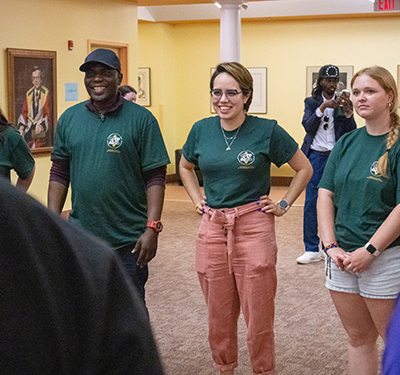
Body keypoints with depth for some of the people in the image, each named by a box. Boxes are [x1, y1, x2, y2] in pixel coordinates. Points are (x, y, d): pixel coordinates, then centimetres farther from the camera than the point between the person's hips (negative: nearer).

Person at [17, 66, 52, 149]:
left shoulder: (46, 93, -2)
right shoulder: (28, 94, 11)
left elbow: (48, 113, -4)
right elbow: (24, 111, 9)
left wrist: (41, 125, -17)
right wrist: (22, 126, -5)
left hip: (42, 128, -3)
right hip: (29, 127, 4)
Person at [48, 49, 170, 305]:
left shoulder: (141, 119, -5)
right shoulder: (70, 118, 6)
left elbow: (156, 178, -7)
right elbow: (59, 173, 10)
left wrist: (152, 228, -14)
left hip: (129, 240, -4)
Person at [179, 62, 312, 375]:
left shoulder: (267, 131, -6)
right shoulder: (202, 130, 4)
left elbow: (304, 169, 6)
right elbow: (185, 167, 24)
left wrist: (284, 205, 1)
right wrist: (197, 200, 13)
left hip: (254, 227, -3)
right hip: (212, 228, 3)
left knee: (259, 313, 3)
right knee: (219, 314, 12)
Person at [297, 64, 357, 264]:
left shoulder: (344, 103, 8)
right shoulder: (311, 102, 8)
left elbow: (351, 133, 1)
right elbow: (308, 126, -6)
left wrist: (348, 111, -15)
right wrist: (323, 108, -17)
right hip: (316, 156, 0)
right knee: (311, 203, -2)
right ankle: (312, 249, 6)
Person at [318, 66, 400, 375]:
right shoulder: (347, 143, 9)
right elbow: (325, 194, 5)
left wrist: (369, 251, -17)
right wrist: (331, 245, -6)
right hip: (343, 257, 5)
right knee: (358, 338, 15)